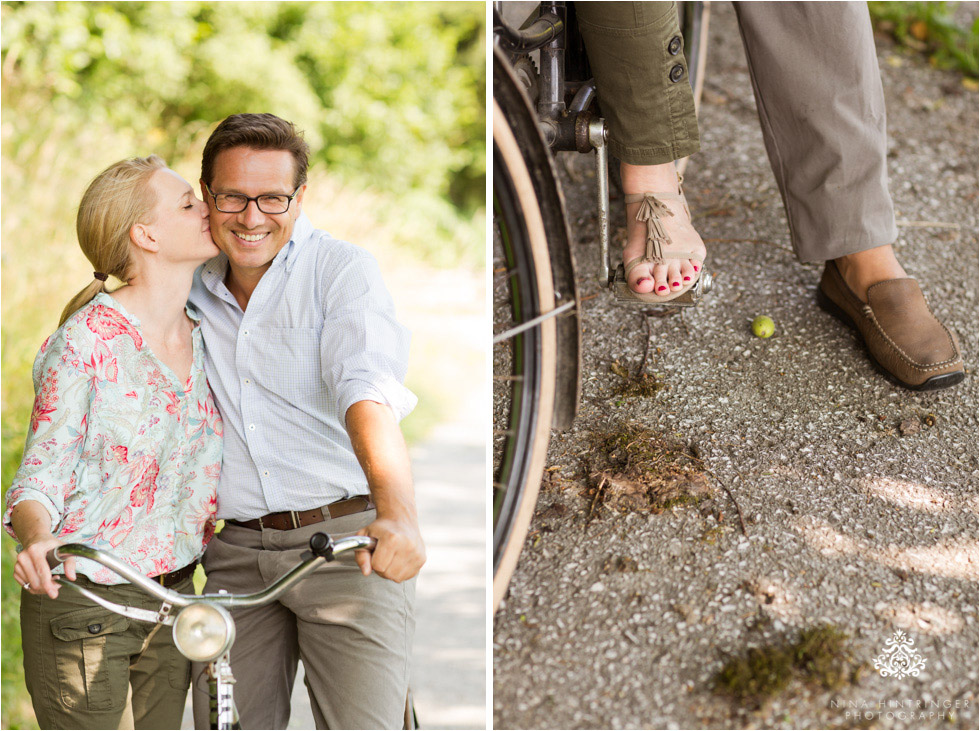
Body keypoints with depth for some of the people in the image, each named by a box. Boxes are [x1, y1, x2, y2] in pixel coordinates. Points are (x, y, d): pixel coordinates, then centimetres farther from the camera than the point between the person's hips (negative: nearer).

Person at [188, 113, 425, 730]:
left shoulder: (344, 271, -5)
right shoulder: (193, 291, 11)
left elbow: (368, 393, -22)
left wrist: (397, 514, -39)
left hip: (348, 543, -4)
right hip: (237, 556, 4)